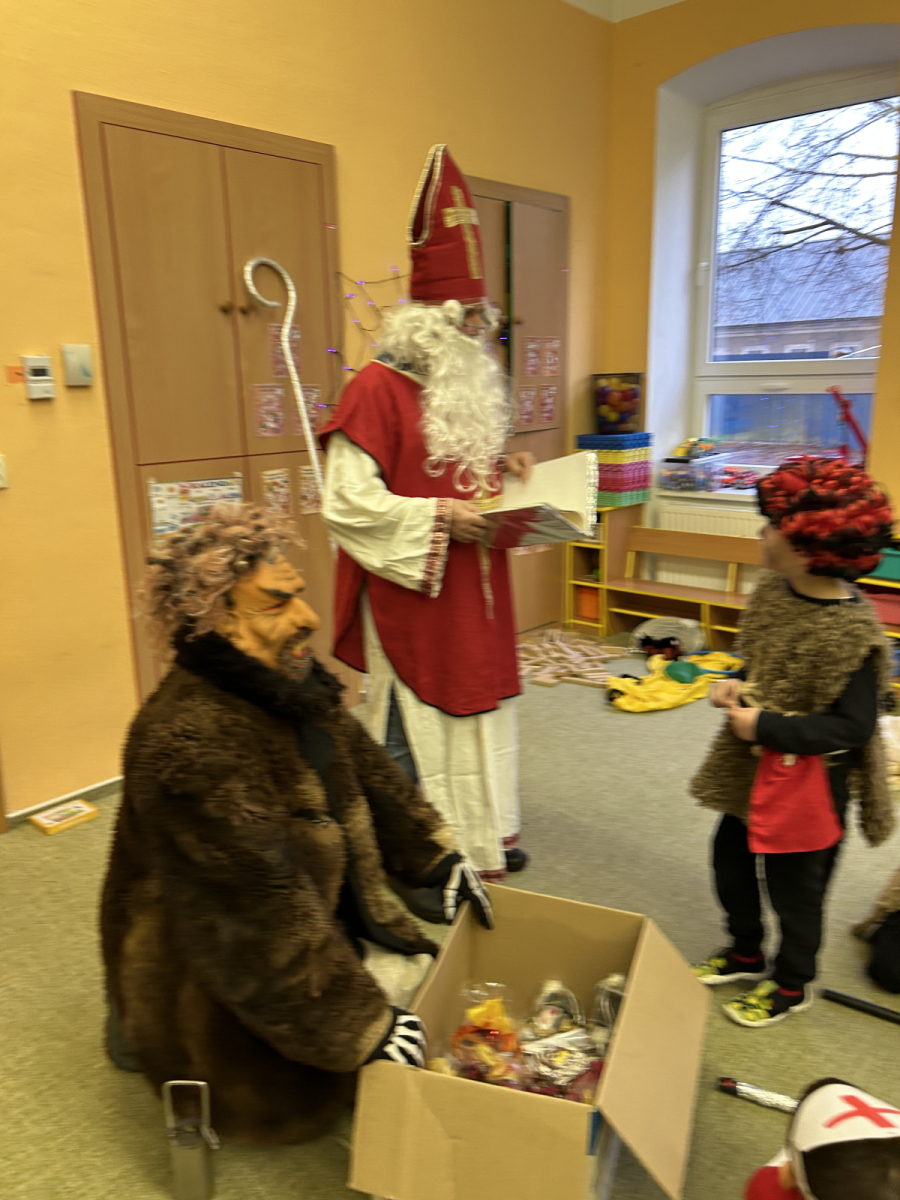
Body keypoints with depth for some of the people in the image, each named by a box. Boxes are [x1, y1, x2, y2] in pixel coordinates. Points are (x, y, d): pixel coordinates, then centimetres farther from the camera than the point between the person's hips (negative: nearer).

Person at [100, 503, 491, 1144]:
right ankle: (152, 1036, 10)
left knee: (419, 963, 10)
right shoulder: (189, 745, -35)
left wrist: (437, 854, 1)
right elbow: (266, 916, -33)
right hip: (214, 966, -8)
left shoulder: (292, 683, -7)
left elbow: (365, 768, 6)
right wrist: (364, 1025, -27)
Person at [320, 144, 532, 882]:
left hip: (472, 587, 8)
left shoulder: (473, 385, 10)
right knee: (415, 724, 5)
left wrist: (506, 474, 3)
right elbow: (348, 501, -21)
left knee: (479, 703, 18)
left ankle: (481, 835, 36)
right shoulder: (378, 389, -16)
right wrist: (442, 518, -23)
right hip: (410, 593, -8)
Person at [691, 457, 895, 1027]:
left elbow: (853, 727, -25)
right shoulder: (775, 588, -4)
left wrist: (765, 727, -26)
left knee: (795, 887, 14)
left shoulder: (851, 632, -29)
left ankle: (792, 984, 40)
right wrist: (737, 686, -6)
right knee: (730, 858, 23)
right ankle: (747, 953, 48)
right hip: (753, 765, 8)